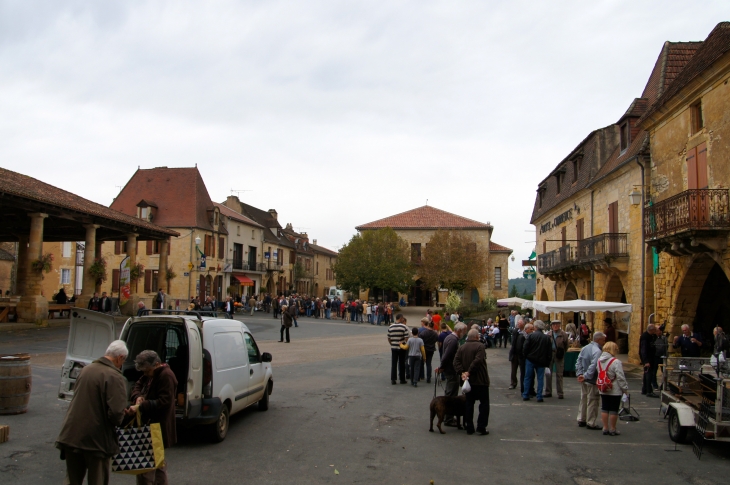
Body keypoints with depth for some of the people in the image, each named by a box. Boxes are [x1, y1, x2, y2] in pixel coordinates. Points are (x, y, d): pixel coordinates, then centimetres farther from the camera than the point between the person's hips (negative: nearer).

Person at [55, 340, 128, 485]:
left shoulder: (86, 369, 6)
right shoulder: (114, 377, -18)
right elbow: (116, 412, -24)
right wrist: (117, 422, -3)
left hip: (71, 435, 6)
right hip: (97, 439, -6)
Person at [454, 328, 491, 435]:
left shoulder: (462, 347, 6)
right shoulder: (480, 346, -11)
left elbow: (456, 361, -4)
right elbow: (478, 360, -23)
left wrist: (462, 372, -12)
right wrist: (469, 372, -18)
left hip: (469, 380, 5)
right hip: (481, 380, -5)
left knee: (469, 403, 12)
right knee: (484, 403, 6)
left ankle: (469, 427, 13)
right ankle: (481, 427, 1)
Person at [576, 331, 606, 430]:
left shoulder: (584, 348, 7)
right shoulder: (597, 351, -20)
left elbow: (578, 362, 6)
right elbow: (593, 366, -27)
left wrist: (580, 374, 1)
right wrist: (586, 376, -21)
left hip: (584, 381, 8)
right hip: (592, 381, -8)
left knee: (583, 400, 17)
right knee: (592, 402, 2)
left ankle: (581, 420, 25)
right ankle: (591, 423, 9)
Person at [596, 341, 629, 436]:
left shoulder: (599, 361, 2)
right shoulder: (616, 362, -18)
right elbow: (621, 377, -17)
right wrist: (625, 389, -9)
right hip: (615, 390, -6)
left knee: (604, 409, 12)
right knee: (614, 410, 5)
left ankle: (605, 428, 17)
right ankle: (612, 429, 12)